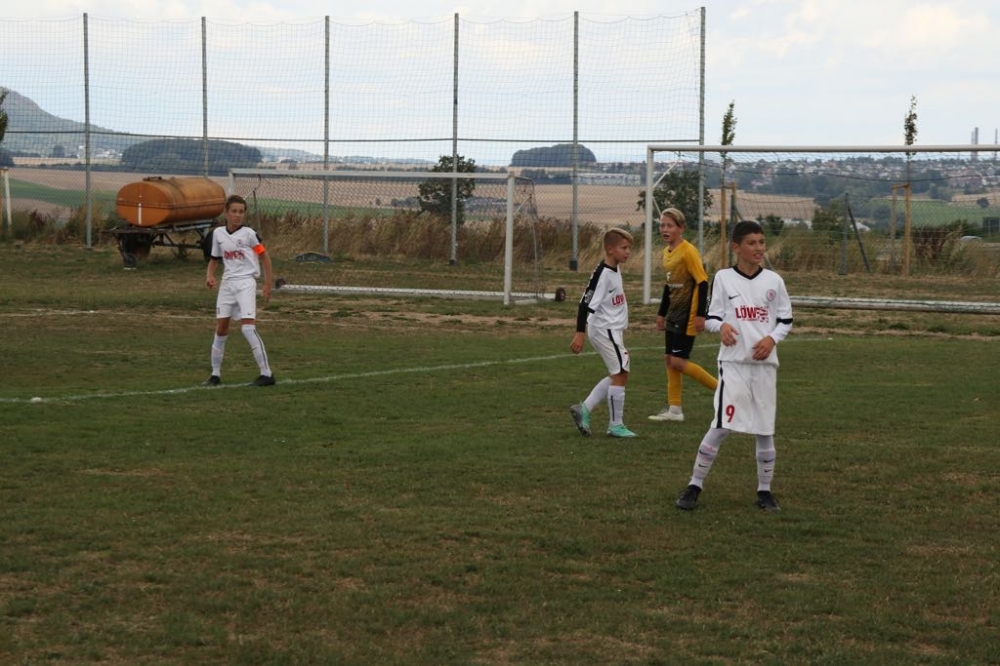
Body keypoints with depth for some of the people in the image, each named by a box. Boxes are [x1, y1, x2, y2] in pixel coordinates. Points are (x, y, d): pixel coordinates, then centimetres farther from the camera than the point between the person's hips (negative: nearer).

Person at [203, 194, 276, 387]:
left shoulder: (248, 233, -7)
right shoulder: (218, 233, 5)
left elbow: (264, 256, -1)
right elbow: (214, 259, 17)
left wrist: (268, 284, -3)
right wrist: (210, 275, -2)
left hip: (246, 282, -5)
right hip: (227, 283, 5)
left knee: (248, 327, -17)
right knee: (221, 328, 7)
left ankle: (266, 373, -14)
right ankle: (215, 374, 19)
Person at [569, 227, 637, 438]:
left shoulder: (615, 269, 10)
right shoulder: (602, 274, -20)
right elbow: (586, 303, -22)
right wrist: (579, 334, -26)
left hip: (612, 330, 10)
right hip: (604, 329, -10)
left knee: (617, 375, 14)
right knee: (620, 374, -5)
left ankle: (584, 409, 16)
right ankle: (615, 425, 2)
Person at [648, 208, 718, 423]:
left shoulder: (688, 251, -16)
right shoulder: (666, 252, 10)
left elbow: (702, 282, -17)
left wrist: (700, 315, -21)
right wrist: (661, 313, 21)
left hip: (688, 315, -9)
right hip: (674, 315, 9)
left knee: (678, 361, -10)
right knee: (669, 360, 7)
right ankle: (674, 409, 13)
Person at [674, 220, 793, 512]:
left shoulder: (773, 280, 6)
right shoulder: (723, 278, 0)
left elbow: (786, 319, 10)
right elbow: (711, 317, 3)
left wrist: (772, 338, -9)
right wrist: (721, 326, -20)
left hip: (765, 362, 3)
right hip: (733, 361, -3)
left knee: (765, 429, 7)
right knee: (722, 426, -10)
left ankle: (765, 490, 20)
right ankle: (694, 485, 1)